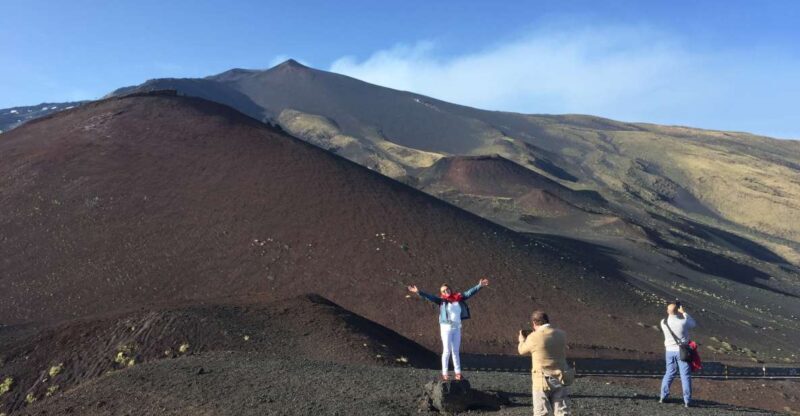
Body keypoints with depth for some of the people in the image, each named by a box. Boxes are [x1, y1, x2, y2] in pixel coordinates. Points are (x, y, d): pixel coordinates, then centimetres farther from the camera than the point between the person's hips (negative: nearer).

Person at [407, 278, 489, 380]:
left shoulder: (458, 298, 7)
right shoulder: (442, 300, -2)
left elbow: (469, 293, 12)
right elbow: (429, 297, -12)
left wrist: (479, 286, 11)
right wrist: (418, 292, -25)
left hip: (457, 328, 3)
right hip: (446, 327, -3)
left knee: (455, 351, 9)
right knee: (447, 351, -1)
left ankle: (458, 372, 15)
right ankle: (444, 373, 6)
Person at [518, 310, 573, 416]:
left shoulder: (534, 337, -14)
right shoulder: (562, 334, 0)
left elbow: (522, 351, 5)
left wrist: (522, 340, 27)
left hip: (542, 381, -4)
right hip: (560, 379, 4)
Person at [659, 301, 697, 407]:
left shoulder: (663, 323, -8)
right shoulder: (683, 322, -18)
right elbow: (694, 324, 3)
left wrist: (681, 314, 14)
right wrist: (684, 313, 8)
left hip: (670, 351, 4)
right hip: (682, 351, -3)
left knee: (669, 373, 17)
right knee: (685, 376, 4)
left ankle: (663, 396, 17)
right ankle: (687, 401, 4)